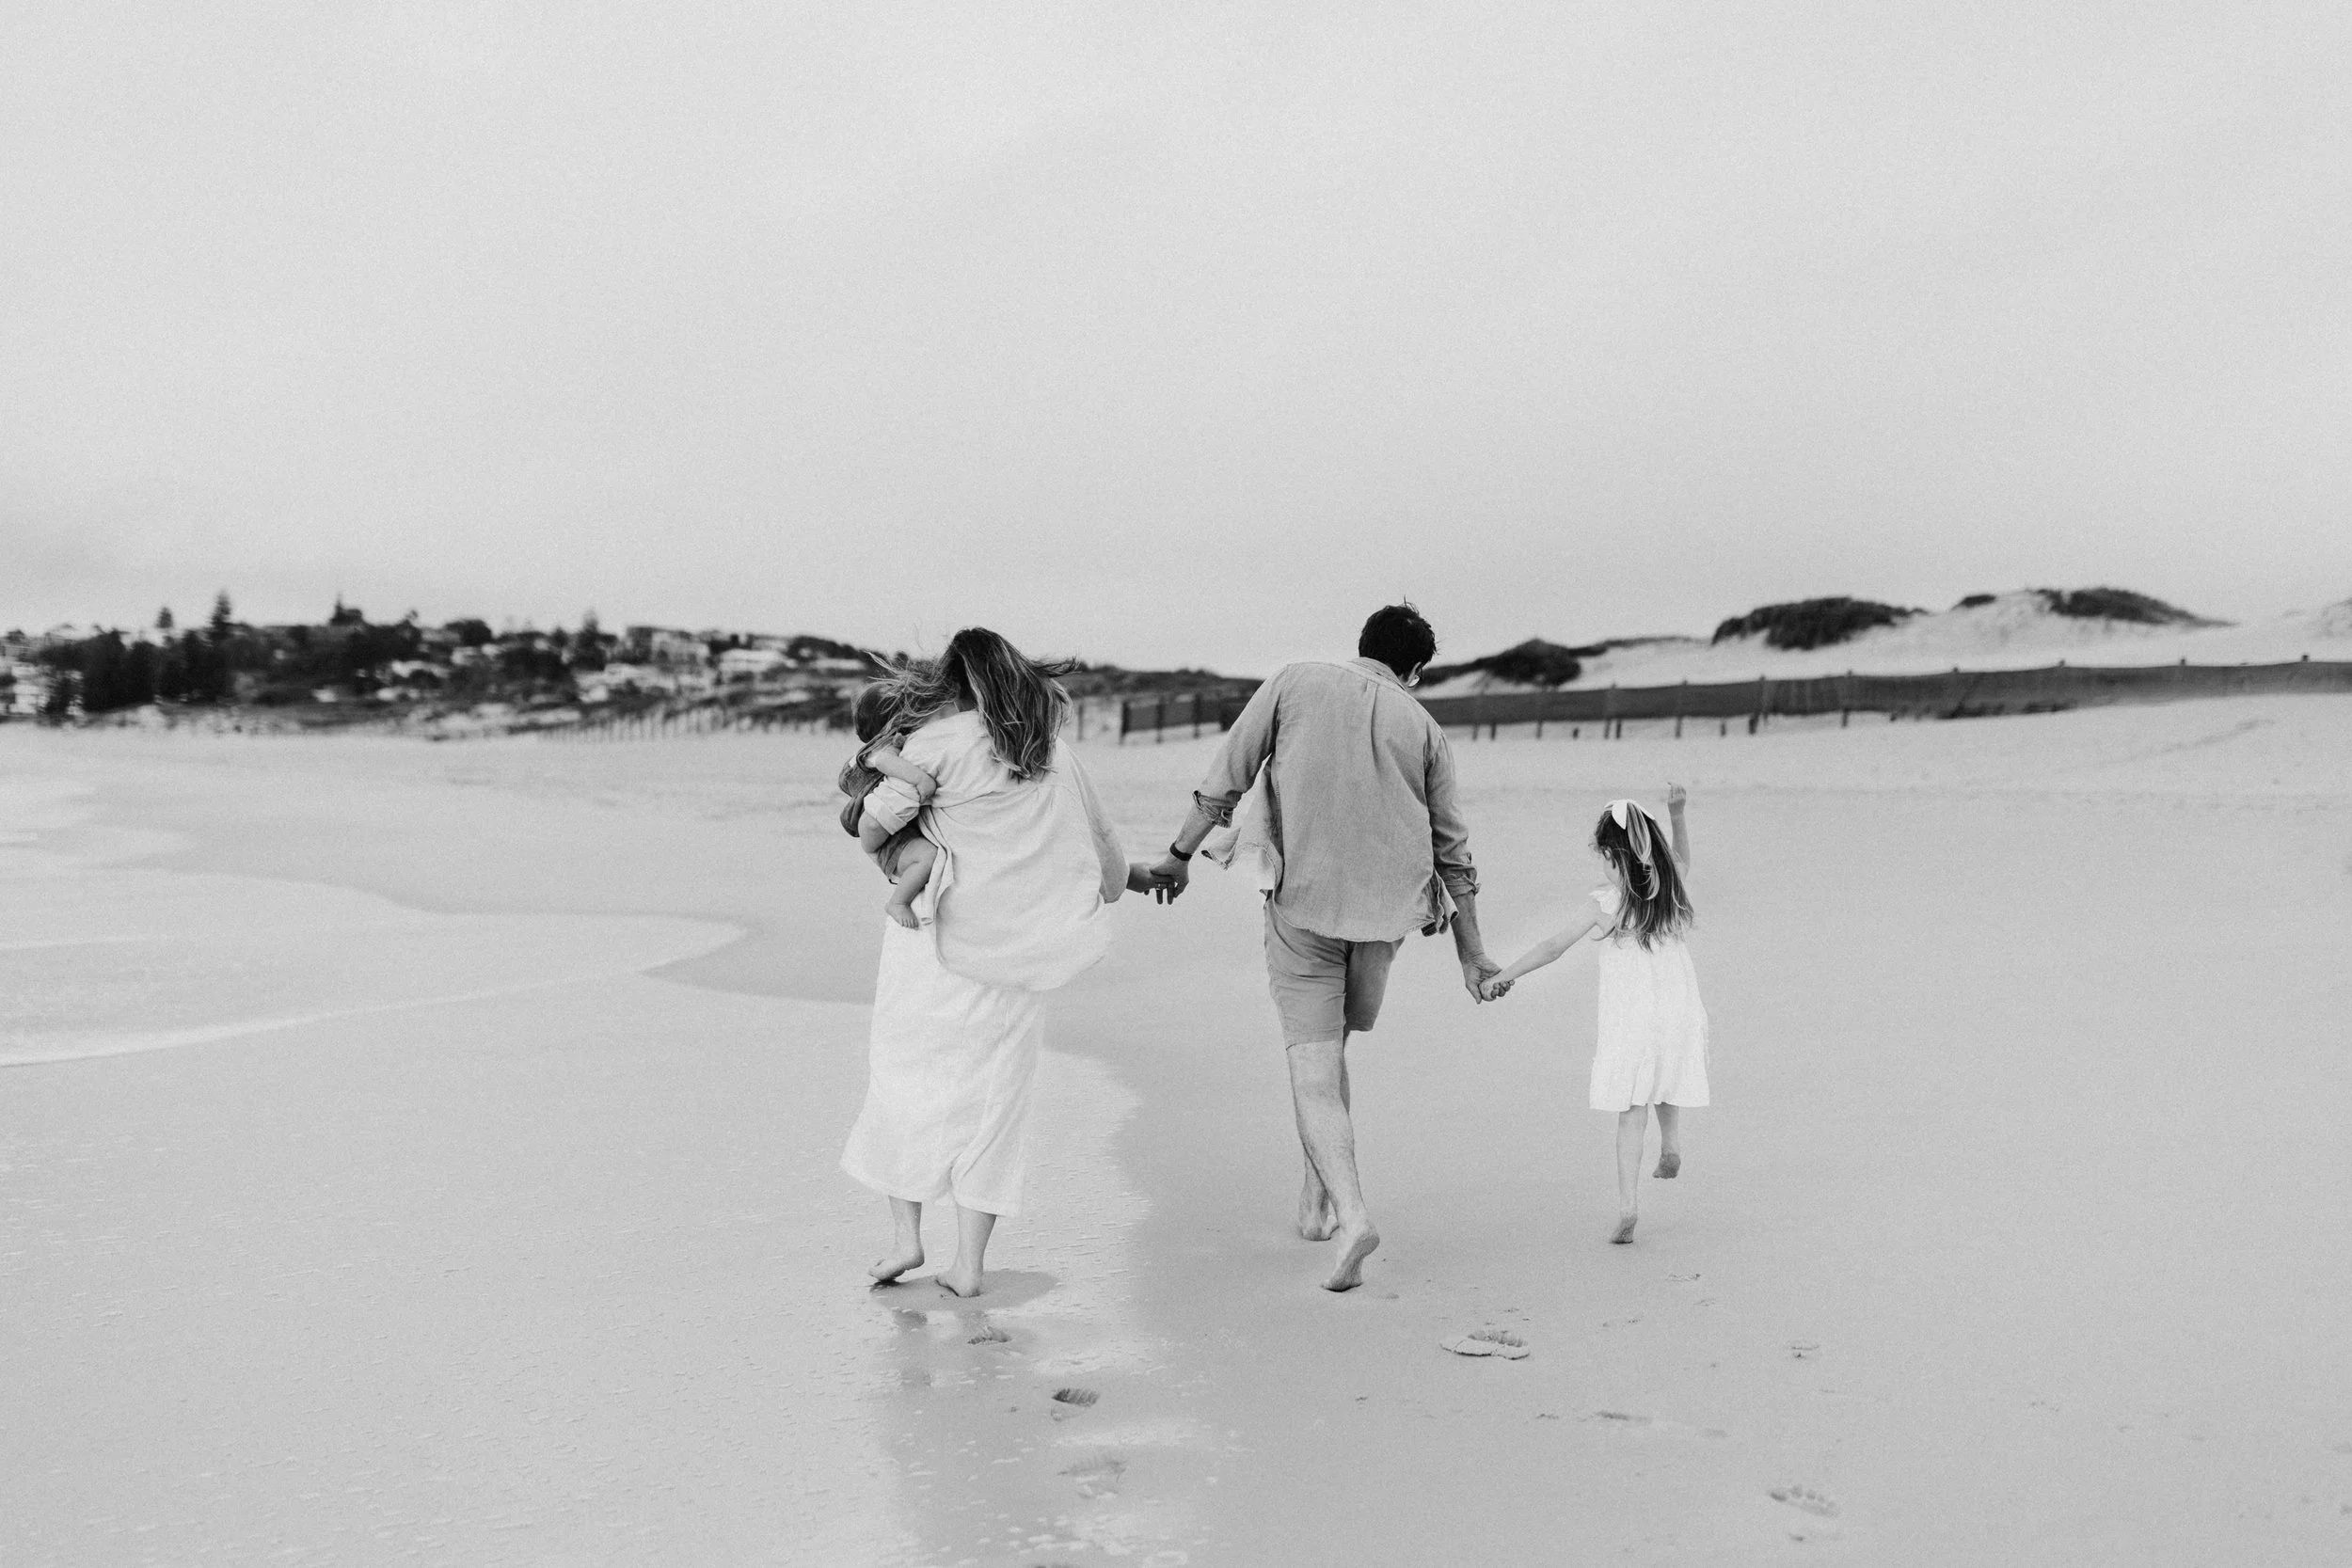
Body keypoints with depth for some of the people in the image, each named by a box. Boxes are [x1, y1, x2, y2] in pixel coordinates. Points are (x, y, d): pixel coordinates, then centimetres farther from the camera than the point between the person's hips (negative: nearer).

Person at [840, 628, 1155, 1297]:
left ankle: (905, 1236, 10)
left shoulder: (937, 741, -5)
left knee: (904, 1073, 13)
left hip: (939, 937, -4)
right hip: (1017, 949, 4)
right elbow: (1100, 838, 20)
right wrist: (1137, 877, 40)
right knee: (992, 1092, 10)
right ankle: (970, 1263, 10)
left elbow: (871, 830, -4)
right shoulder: (1054, 752, 10)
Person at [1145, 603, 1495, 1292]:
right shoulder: (1424, 728, 10)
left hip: (1302, 900, -3)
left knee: (1312, 1064, -2)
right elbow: (1453, 851, 12)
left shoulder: (1296, 682, 5)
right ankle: (1317, 1200, 25)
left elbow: (1224, 780, 0)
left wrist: (1180, 856, 10)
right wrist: (1470, 952, 19)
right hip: (1386, 908, 3)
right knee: (1332, 1050, 21)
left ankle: (1350, 1214, -18)